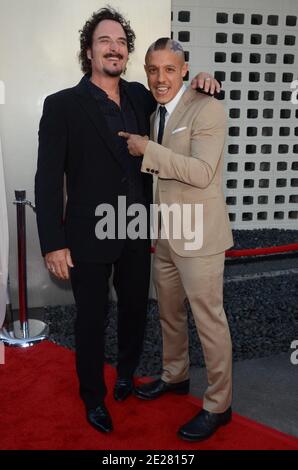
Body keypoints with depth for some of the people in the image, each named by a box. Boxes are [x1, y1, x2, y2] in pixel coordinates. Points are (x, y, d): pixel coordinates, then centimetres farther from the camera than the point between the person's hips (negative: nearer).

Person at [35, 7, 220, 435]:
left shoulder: (139, 96, 4)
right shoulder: (62, 105, -9)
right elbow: (48, 179, -11)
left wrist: (200, 83, -3)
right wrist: (53, 244, -15)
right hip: (88, 237, -4)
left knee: (135, 309, 19)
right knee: (91, 320, 12)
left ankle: (126, 374, 47)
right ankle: (93, 397, 34)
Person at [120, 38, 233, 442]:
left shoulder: (207, 108, -13)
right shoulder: (156, 114, 13)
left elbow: (201, 172, -23)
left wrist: (148, 149, -20)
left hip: (198, 234, -8)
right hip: (166, 234, 8)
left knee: (209, 320, 2)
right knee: (169, 313, 20)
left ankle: (219, 405, 19)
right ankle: (175, 376, 42)